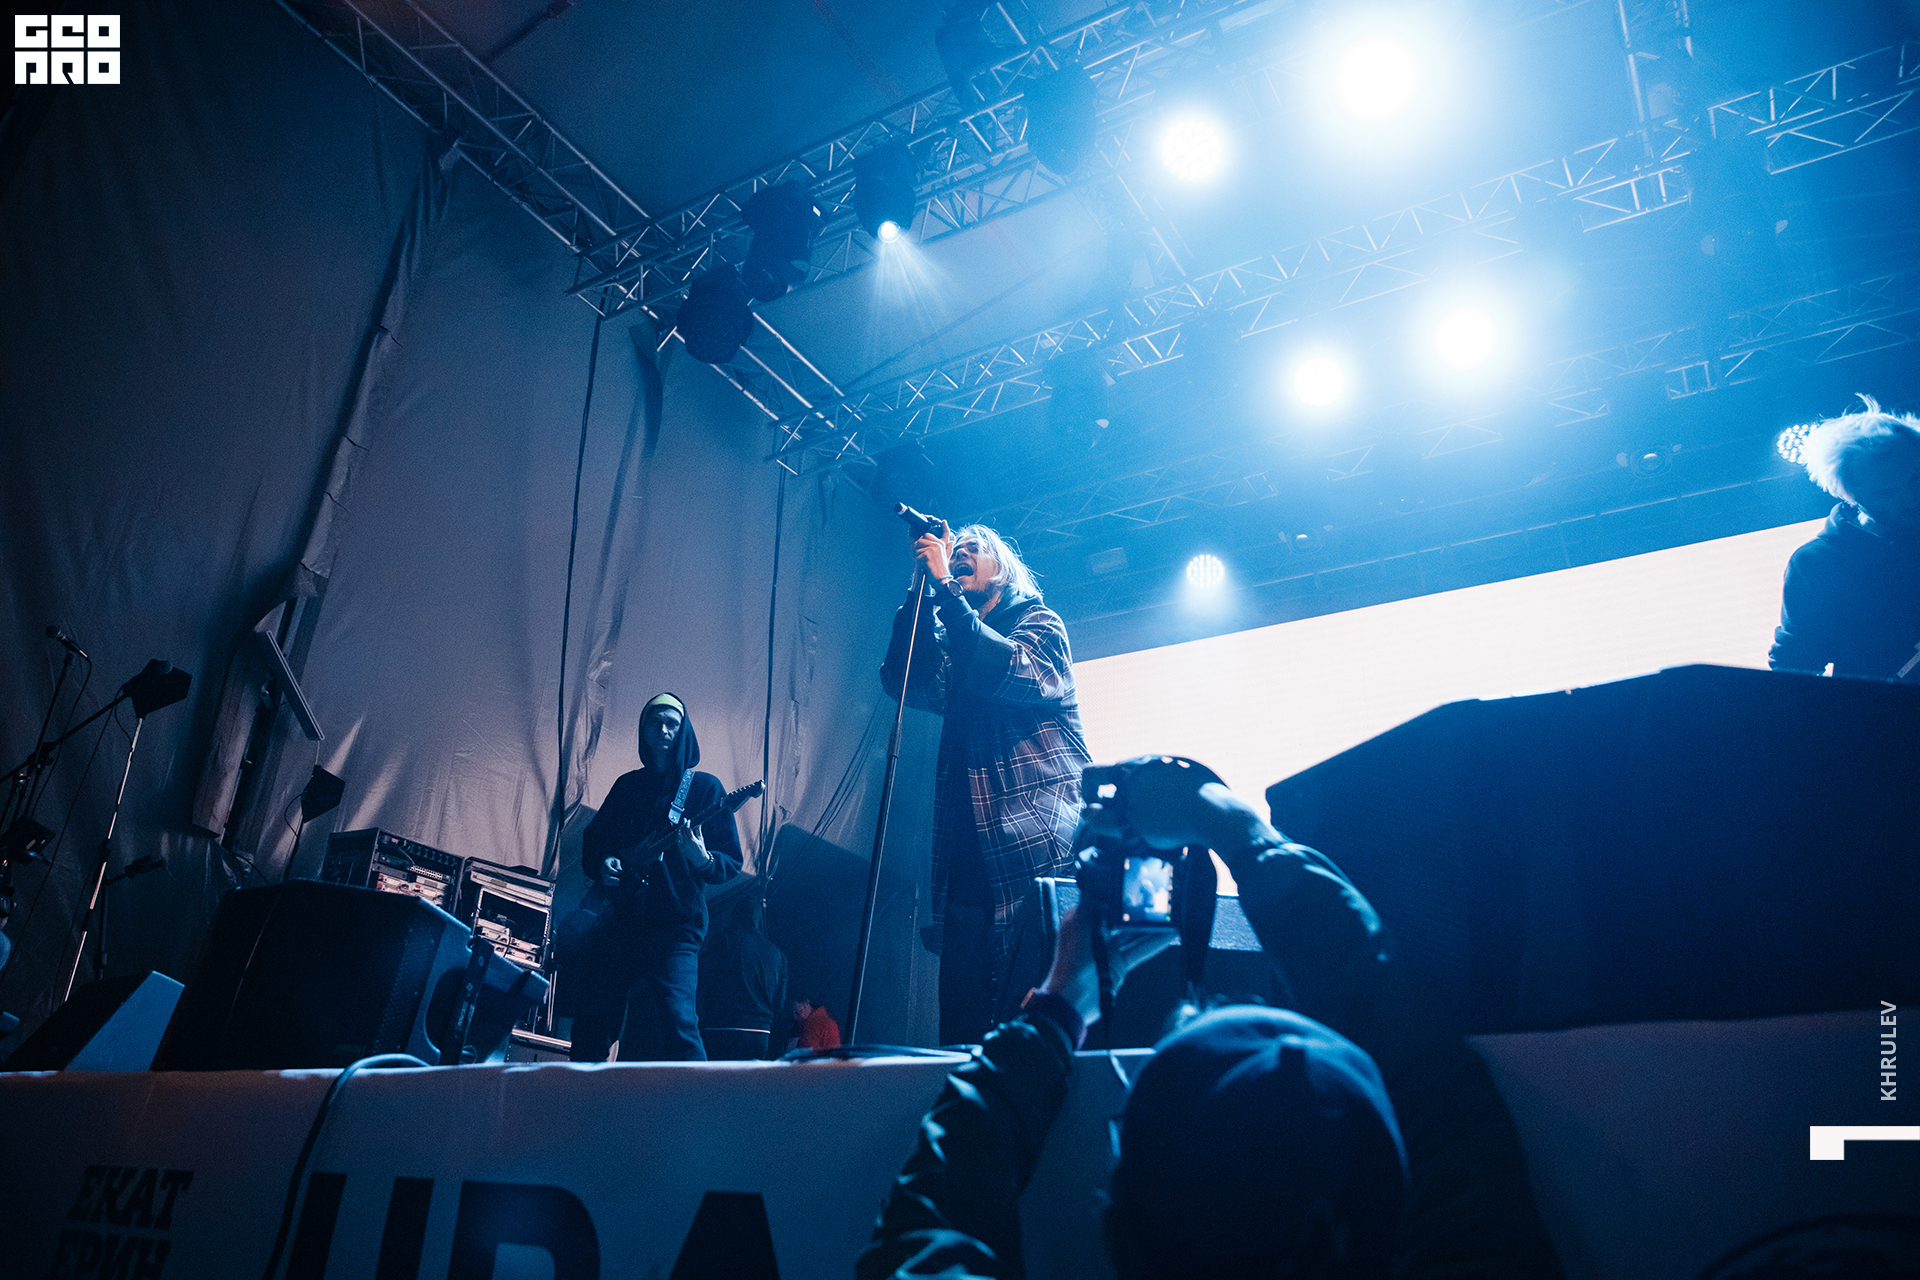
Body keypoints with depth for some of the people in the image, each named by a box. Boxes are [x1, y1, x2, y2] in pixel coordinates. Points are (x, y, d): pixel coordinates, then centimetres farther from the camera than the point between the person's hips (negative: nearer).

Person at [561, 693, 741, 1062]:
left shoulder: (705, 787, 2)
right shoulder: (628, 784, 16)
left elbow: (732, 863, -1)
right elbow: (593, 837, 23)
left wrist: (702, 859, -23)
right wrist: (602, 863, 1)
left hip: (675, 924, -5)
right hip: (618, 919, 5)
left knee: (677, 1020, -20)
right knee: (593, 1023, 8)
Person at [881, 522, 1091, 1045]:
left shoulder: (1040, 624, 9)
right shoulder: (953, 645, 23)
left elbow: (1016, 673, -13)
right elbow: (904, 682, 3)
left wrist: (944, 588, -11)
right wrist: (924, 589, 3)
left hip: (1042, 847, -5)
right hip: (971, 854, 5)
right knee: (961, 1016, 1)